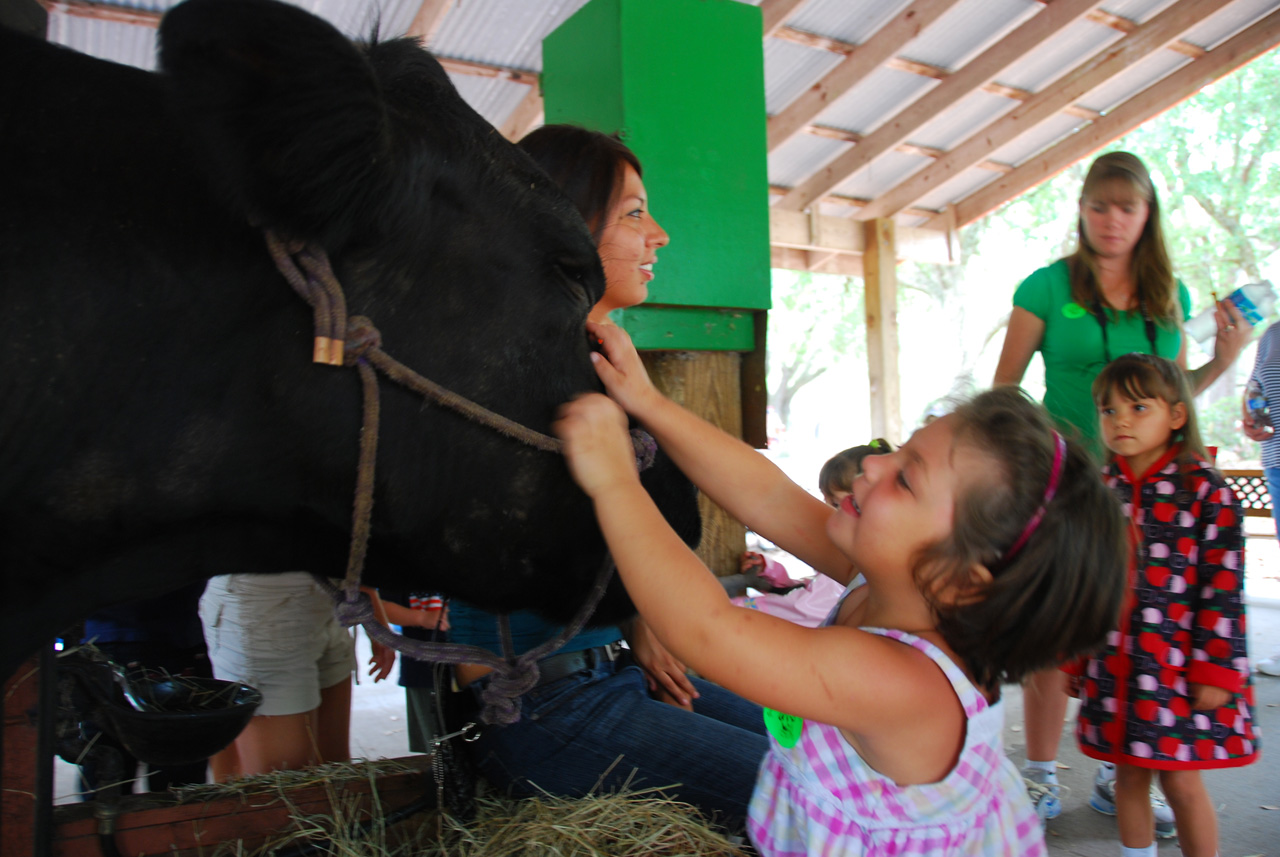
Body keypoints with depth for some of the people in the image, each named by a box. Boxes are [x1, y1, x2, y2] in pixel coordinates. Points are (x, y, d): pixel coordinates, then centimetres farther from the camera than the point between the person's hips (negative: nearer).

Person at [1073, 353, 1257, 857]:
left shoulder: (1204, 491, -8)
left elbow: (1223, 588, -9)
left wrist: (1215, 671, -10)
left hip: (1178, 669, -4)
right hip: (1114, 666, 4)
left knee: (1181, 782, 5)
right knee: (1129, 776, 15)